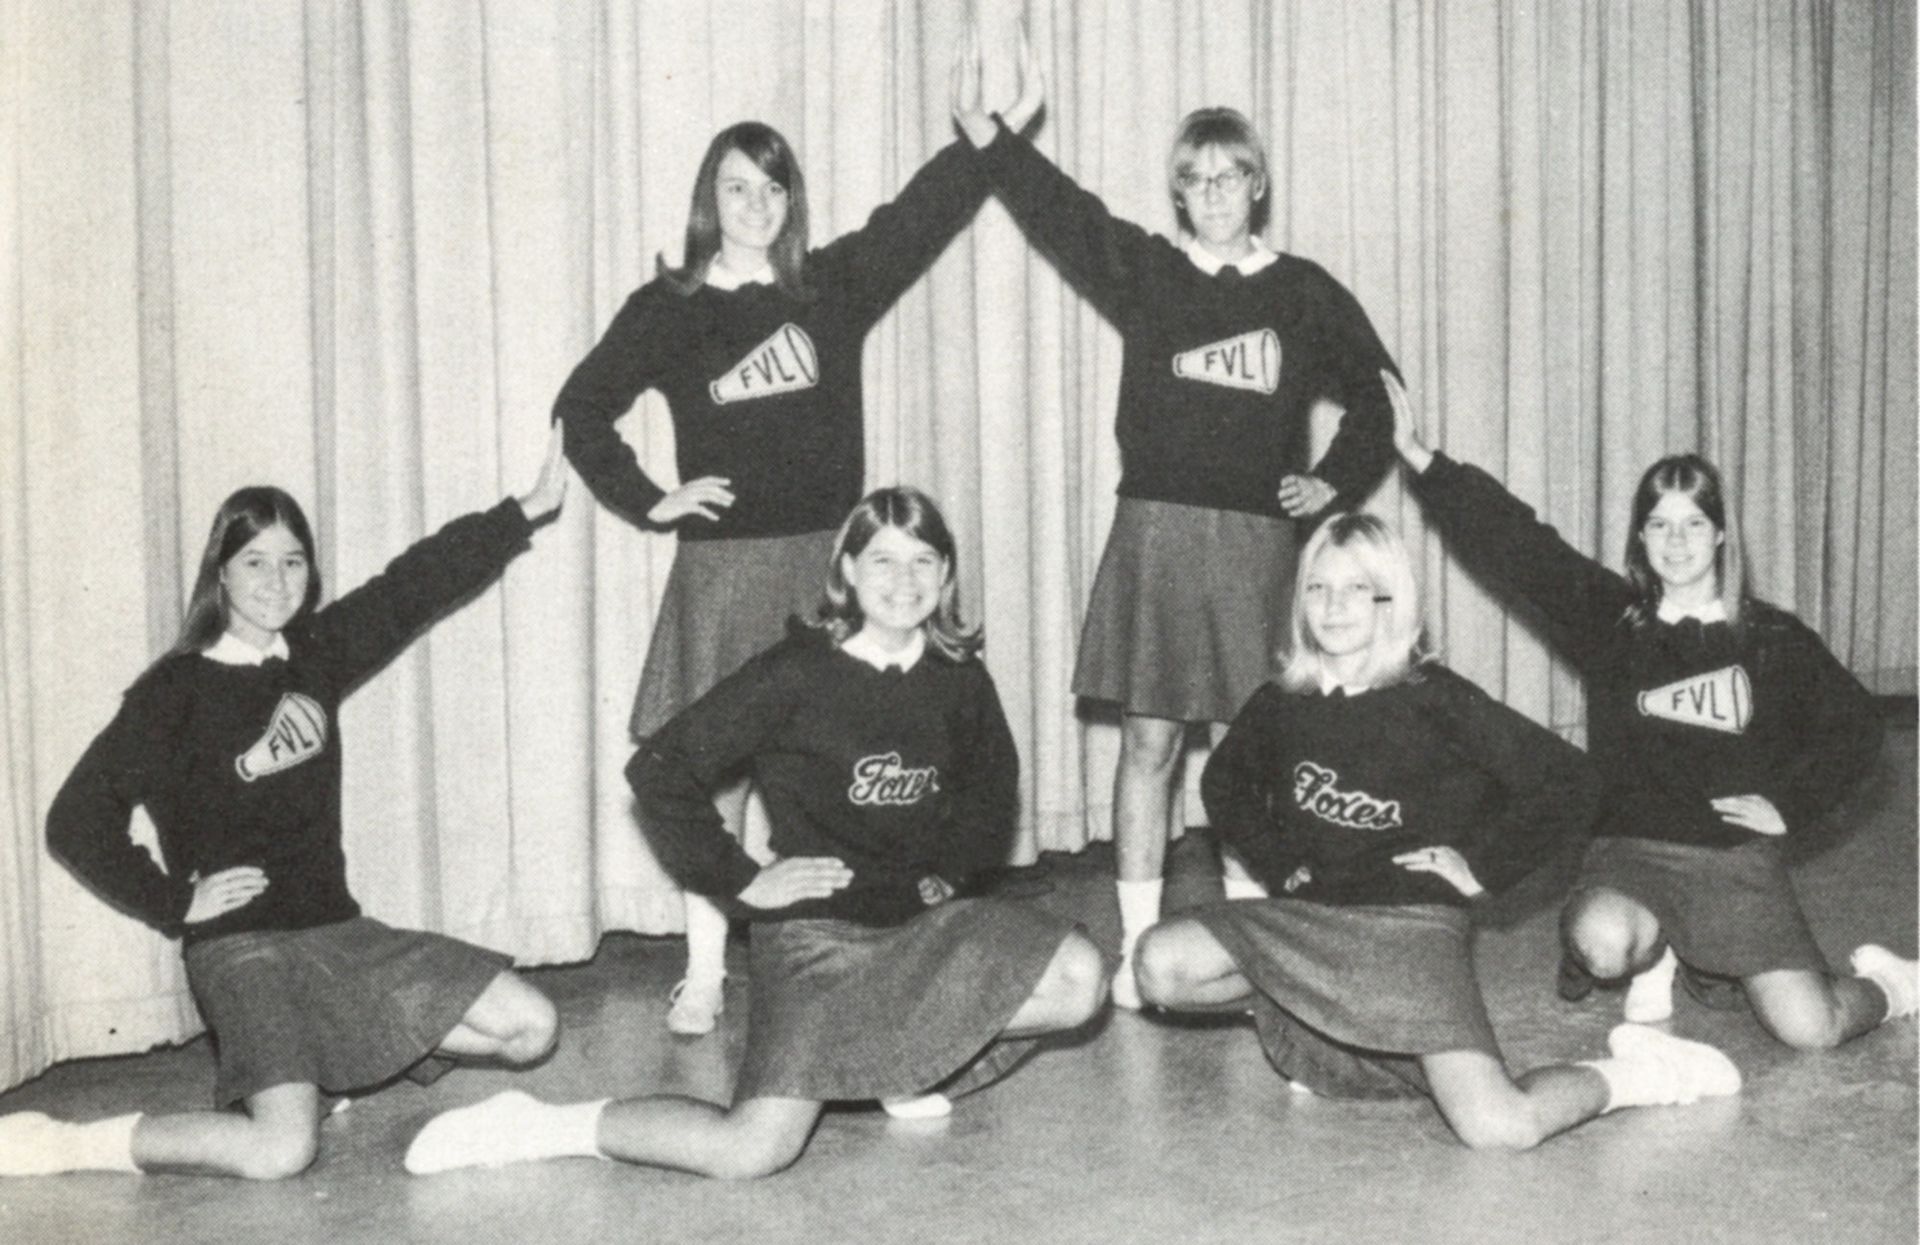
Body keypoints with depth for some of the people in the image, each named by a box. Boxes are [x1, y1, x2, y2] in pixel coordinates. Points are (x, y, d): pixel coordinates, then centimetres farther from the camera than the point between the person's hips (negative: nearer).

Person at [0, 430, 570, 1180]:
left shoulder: (316, 654, 6)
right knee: (281, 1150, -26)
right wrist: (175, 904, -8)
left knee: (531, 1028, 1)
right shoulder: (176, 690, -9)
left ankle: (352, 1047, 20)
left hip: (337, 928, 6)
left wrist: (528, 510, 5)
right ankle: (61, 1147, -6)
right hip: (240, 947, -6)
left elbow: (418, 583, 8)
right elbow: (77, 822, -11)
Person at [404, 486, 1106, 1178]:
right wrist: (741, 883, -9)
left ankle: (907, 1052, 5)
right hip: (815, 931, -5)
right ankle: (539, 1129, -1)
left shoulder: (960, 680, 3)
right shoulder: (797, 675, -11)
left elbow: (991, 799, 21)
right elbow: (658, 772, -11)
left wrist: (946, 871, 4)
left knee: (1080, 980, -14)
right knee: (756, 1150, -19)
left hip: (922, 919, 6)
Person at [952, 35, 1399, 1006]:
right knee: (1148, 740, 1)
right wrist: (985, 133, -16)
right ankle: (1138, 946, 7)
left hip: (1258, 537, 0)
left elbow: (1373, 400, 17)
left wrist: (1336, 482, 6)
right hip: (1155, 529, 0)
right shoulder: (1144, 273, 8)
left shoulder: (1305, 295, 9)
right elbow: (1059, 210, -4)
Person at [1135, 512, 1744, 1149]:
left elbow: (1570, 782, -9)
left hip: (1414, 925, -5)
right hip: (1309, 918, 5)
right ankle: (1288, 1001, 12)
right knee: (1161, 963, -17)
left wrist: (1481, 867, -6)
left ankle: (1628, 1076, 9)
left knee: (1498, 1131, -22)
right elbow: (1223, 783, 25)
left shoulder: (1436, 701, -9)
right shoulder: (1281, 703, 3)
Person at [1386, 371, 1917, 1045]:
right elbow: (1516, 546, -4)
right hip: (1630, 850, 1)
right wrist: (1421, 459, -11)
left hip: (1737, 859, 0)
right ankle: (1655, 953, 6)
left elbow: (1856, 728, 12)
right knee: (1600, 943, -34)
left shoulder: (1773, 638, 4)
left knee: (1809, 1030, -16)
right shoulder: (1610, 617, 4)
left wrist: (1790, 805, 0)